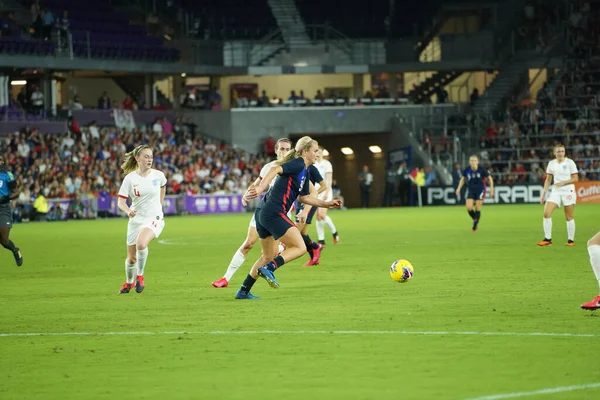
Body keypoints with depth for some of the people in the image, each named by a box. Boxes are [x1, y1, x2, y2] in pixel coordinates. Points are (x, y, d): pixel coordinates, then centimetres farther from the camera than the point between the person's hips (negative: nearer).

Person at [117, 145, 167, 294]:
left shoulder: (158, 175, -4)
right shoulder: (130, 178, -8)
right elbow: (121, 202, -10)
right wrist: (128, 211, -30)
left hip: (154, 218, -1)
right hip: (136, 219, 1)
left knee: (141, 243, -32)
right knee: (131, 258, 9)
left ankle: (140, 275, -10)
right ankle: (129, 282, 40)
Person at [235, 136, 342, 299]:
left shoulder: (305, 172, 20)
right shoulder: (298, 164, -8)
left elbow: (303, 197, 30)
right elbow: (276, 170, -23)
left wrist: (326, 204, 28)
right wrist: (261, 188, -36)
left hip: (263, 213, 10)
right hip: (274, 213, -10)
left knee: (268, 256, 20)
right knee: (300, 248, -9)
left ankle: (243, 291, 22)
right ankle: (269, 269, -21)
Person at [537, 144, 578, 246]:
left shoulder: (570, 162, -4)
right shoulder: (551, 163, 7)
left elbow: (575, 178, -6)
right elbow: (548, 180, 15)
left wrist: (563, 182, -17)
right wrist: (544, 193, 9)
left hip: (568, 192, -4)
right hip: (556, 192, 4)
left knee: (569, 217, -1)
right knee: (546, 213, -11)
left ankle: (571, 240, 12)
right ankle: (547, 239, -6)